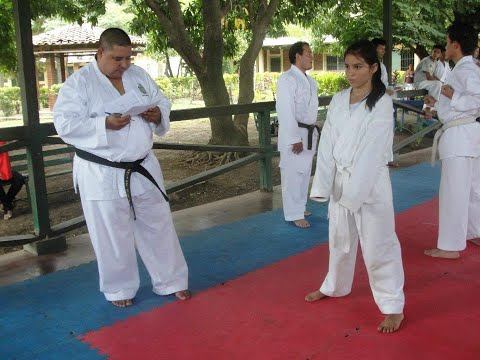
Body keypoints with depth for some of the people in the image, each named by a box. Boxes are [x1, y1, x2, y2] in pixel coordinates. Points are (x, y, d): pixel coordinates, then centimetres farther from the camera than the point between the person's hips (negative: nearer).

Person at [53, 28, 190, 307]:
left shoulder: (139, 75, 6)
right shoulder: (79, 83, -10)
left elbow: (163, 103, 12)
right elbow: (65, 125, -16)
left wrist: (158, 115, -12)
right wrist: (105, 124, -28)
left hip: (142, 168, 5)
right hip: (102, 174, -4)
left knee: (159, 226, 14)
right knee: (113, 236, 8)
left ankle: (172, 281, 30)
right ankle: (120, 288, 30)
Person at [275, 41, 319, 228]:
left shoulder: (310, 81, 13)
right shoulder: (287, 79, -15)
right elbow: (286, 112, -20)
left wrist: (314, 131, 16)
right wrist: (294, 139, -21)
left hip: (309, 133, 9)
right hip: (293, 134, -9)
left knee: (305, 172, 17)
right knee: (293, 174, -2)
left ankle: (300, 206, 32)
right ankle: (294, 214, 7)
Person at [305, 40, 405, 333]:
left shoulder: (382, 103, -12)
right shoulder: (338, 101, 4)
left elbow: (372, 152, -17)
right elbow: (327, 145, 1)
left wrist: (354, 193, -21)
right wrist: (322, 185, -8)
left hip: (371, 184, -5)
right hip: (340, 180, 6)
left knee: (378, 246, 0)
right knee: (340, 239, 21)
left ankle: (393, 306, 16)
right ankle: (335, 286, 42)